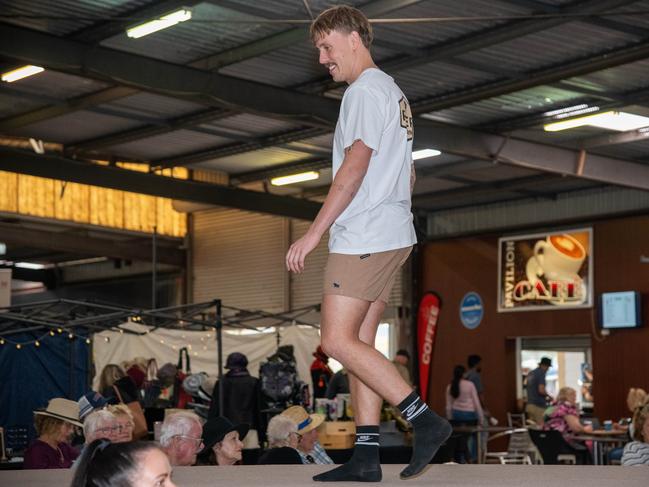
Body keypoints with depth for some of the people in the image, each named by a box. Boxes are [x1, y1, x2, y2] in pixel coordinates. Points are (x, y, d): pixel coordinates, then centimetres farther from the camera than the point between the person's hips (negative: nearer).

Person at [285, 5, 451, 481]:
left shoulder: (366, 90, -8)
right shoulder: (394, 93, 23)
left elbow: (356, 164, -19)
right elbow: (407, 174, 26)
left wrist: (315, 231, -20)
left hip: (363, 238, -10)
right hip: (393, 236, 10)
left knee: (339, 341, -11)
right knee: (359, 343, 7)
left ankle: (425, 420, -12)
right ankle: (366, 457, 6)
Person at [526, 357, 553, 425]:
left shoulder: (530, 374, 15)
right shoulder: (541, 373, -11)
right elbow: (541, 390, -19)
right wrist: (549, 396, 0)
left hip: (530, 404, 8)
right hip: (538, 405, -8)